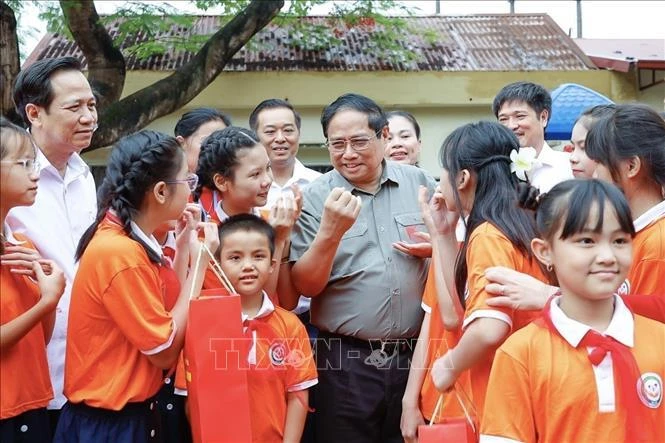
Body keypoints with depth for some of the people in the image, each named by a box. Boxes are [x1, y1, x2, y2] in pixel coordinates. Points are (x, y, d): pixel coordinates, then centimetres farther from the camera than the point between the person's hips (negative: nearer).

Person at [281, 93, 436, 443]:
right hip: (346, 363, -2)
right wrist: (331, 231, -23)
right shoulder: (314, 198, -4)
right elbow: (305, 286, -8)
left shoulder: (420, 184, 3)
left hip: (416, 356, 2)